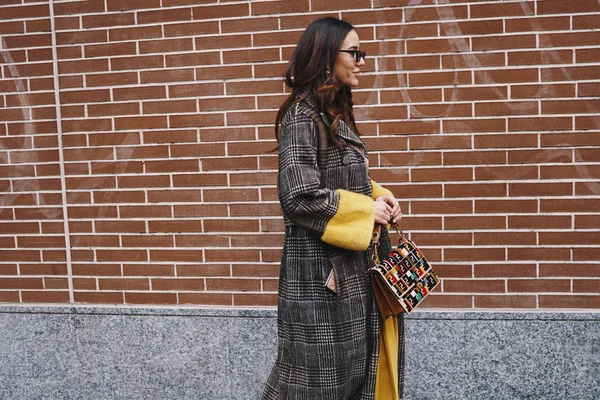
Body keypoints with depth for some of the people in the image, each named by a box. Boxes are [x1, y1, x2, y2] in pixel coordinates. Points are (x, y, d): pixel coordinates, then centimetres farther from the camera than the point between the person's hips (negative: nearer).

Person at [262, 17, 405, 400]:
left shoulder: (336, 115, 12)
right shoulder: (302, 116, -16)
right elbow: (300, 197, -24)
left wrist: (380, 199, 2)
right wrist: (366, 211, -15)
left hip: (351, 264, 9)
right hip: (321, 268, -9)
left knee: (354, 365, 17)